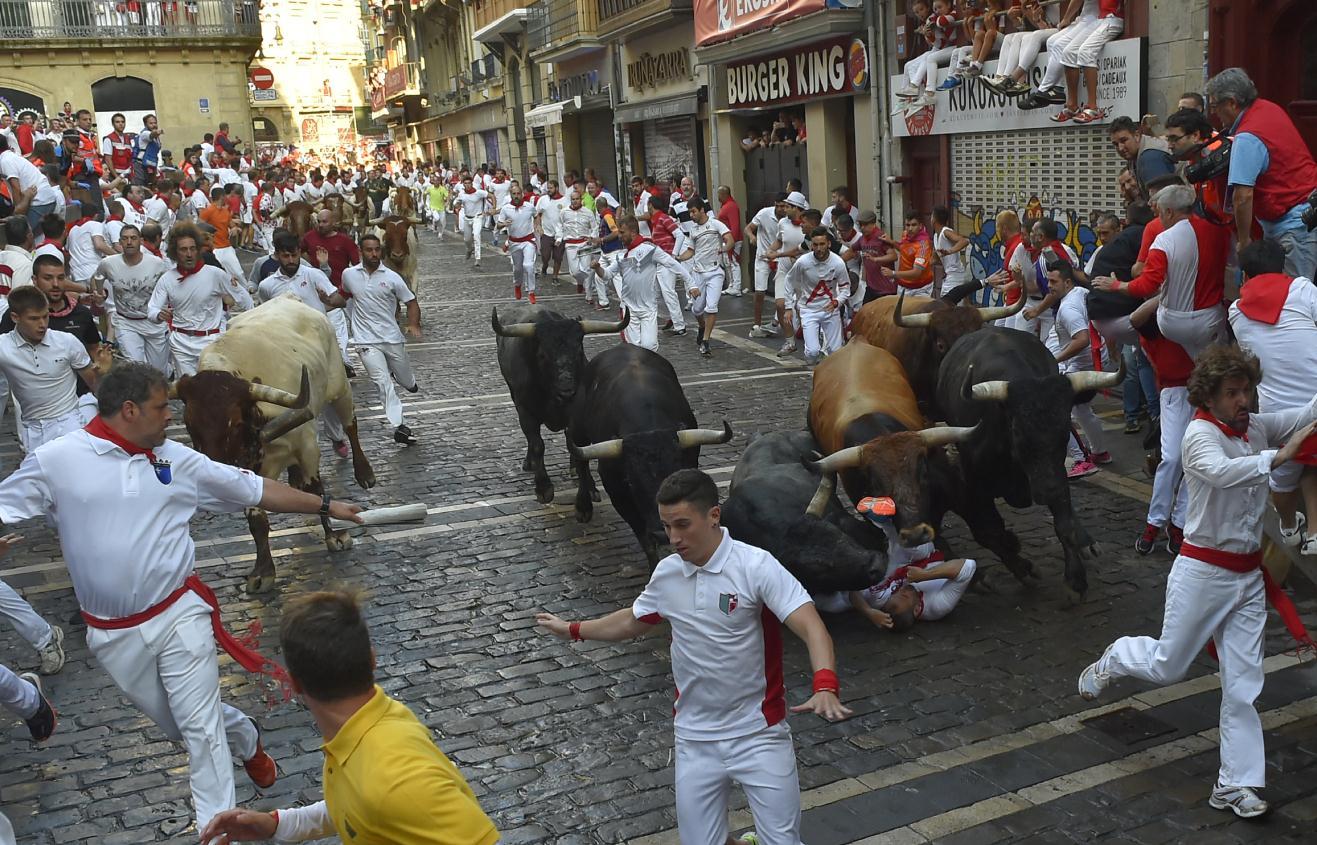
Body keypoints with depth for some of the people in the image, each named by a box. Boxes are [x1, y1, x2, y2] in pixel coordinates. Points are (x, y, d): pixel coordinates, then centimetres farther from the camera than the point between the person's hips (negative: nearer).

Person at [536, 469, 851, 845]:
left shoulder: (756, 566, -17)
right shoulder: (666, 572, 0)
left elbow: (812, 627, -26)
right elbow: (634, 621, 20)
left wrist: (825, 688, -43)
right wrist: (573, 630, 27)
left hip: (759, 733, -4)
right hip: (695, 739, 4)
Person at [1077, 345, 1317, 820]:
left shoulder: (1257, 428, 3)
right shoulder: (1200, 434, -18)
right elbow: (1222, 472, -38)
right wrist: (1278, 457, -43)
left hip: (1249, 575, 6)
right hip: (1203, 571, -6)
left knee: (1243, 683, 7)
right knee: (1166, 667, 9)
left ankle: (1236, 784, 16)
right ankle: (1110, 662, 41)